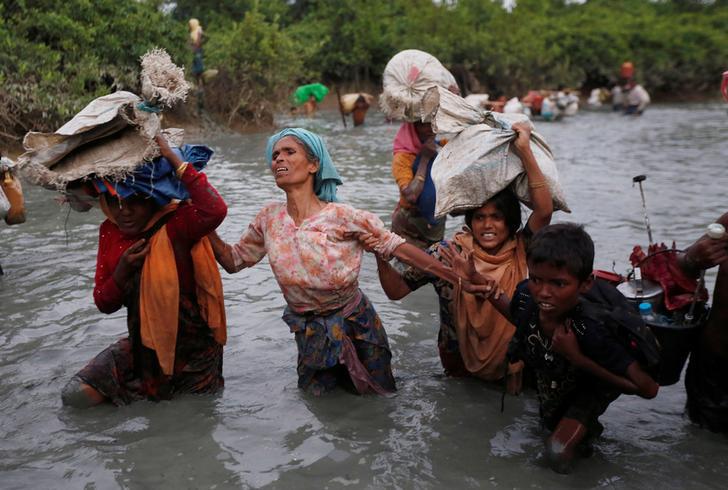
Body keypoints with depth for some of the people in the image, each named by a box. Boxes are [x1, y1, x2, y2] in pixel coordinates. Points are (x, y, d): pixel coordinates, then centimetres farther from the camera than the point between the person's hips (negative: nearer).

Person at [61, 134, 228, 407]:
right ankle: (146, 388, 18)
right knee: (75, 396, -4)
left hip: (192, 347, -5)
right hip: (144, 342, 5)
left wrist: (173, 159, -38)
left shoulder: (174, 224, -21)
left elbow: (215, 210, -45)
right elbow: (104, 304, 1)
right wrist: (121, 272, -21)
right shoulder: (109, 232, -3)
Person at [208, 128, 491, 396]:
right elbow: (233, 261, 2)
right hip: (309, 334, 3)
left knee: (376, 392, 14)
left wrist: (459, 280, -28)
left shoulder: (342, 217, -22)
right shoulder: (269, 219, -8)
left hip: (354, 327, -3)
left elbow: (401, 249, -22)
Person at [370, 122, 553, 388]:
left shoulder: (520, 251, -9)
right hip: (460, 365, 0)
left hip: (510, 362, 0)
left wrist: (524, 150, -27)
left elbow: (544, 211, -25)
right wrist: (381, 256, -28)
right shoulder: (446, 253, -12)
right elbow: (396, 290, -11)